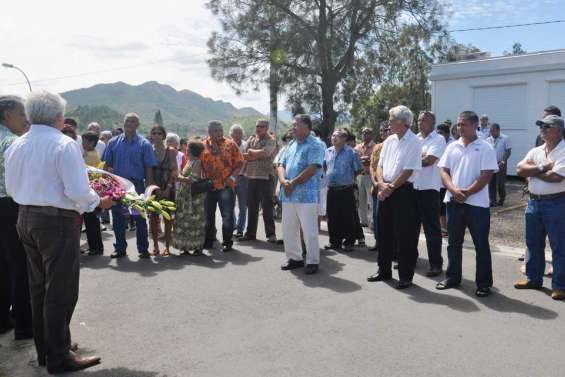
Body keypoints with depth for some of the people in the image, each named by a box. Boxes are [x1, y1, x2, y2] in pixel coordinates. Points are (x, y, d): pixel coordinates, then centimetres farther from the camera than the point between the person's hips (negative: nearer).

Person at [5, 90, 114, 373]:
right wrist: (99, 202, -4)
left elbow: (11, 188, 14)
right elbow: (78, 192, -22)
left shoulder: (15, 146, 7)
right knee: (60, 292, 2)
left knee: (38, 288, 17)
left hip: (25, 219, 8)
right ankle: (58, 358, 12)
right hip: (58, 222, -8)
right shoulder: (64, 145, -16)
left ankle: (44, 351, 30)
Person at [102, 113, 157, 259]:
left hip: (137, 185, -3)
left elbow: (149, 168, -1)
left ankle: (143, 249, 13)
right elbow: (106, 165, 10)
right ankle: (120, 248, 22)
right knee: (118, 218, 9)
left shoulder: (144, 144, 0)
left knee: (139, 218, 3)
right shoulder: (114, 142, 8)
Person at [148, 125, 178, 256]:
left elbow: (174, 171, -3)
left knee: (168, 218, 2)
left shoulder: (171, 151, 1)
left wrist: (168, 188, -12)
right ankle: (155, 246, 10)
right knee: (153, 217, 1)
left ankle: (167, 246, 10)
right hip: (154, 188, 1)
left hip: (168, 188, -1)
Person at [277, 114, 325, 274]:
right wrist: (284, 181, -7)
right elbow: (281, 165, 13)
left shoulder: (315, 145, -6)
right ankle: (294, 258, 26)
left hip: (306, 195, -7)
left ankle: (312, 261, 10)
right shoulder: (291, 144, 17)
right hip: (288, 195, 8)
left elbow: (312, 169, -17)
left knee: (309, 230, -2)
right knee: (288, 229, 12)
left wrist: (293, 183, -14)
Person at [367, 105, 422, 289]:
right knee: (383, 232, 14)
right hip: (385, 191, 7)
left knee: (404, 236, 0)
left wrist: (390, 188, -13)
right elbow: (380, 165, 9)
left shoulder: (414, 142, -10)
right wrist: (381, 183, -9)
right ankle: (384, 271, 29)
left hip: (404, 191, -7)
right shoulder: (389, 141, 10)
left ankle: (405, 276, 13)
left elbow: (408, 171, -16)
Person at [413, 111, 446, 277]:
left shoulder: (438, 140, -5)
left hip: (429, 188, -6)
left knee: (431, 228, -1)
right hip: (412, 187, 6)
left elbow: (428, 161, -17)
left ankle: (436, 263, 7)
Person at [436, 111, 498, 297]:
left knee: (481, 245, 3)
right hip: (453, 202, 4)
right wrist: (454, 190, -12)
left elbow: (486, 176, -10)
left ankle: (484, 283, 13)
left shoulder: (485, 148, -3)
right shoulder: (452, 147, 9)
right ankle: (453, 277, 25)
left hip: (477, 203, -4)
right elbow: (444, 171, 4)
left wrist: (467, 193, -16)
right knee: (453, 242, 13)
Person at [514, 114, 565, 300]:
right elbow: (520, 169, -3)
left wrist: (532, 171, -7)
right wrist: (543, 168, -14)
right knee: (533, 243, 15)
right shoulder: (535, 151, 10)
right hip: (534, 202, 7)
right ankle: (533, 278, 29)